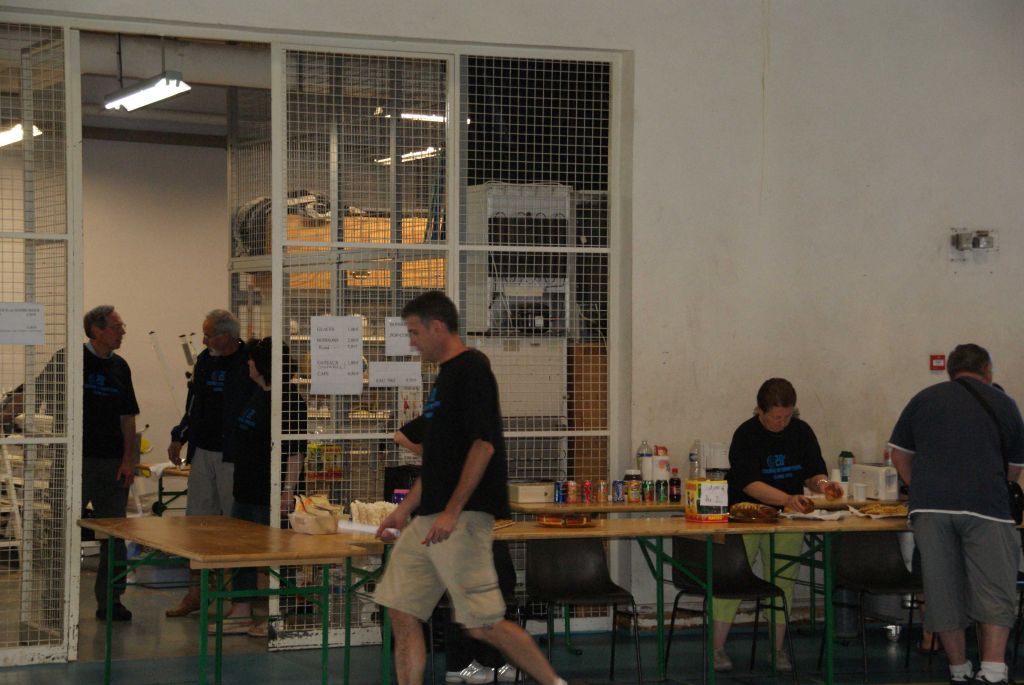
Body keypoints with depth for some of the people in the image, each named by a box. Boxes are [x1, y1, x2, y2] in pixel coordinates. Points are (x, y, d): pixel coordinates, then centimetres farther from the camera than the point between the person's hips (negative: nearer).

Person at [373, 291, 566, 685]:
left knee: (483, 625, -7)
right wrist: (404, 511, 23)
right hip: (427, 520, 10)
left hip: (462, 519, -10)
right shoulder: (446, 376, 19)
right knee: (402, 612, 6)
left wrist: (452, 512, -22)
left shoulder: (471, 371, -11)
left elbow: (483, 445, -19)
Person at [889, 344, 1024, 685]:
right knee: (994, 593, 1)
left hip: (930, 506, 2)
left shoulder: (924, 400, 17)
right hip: (986, 504, -2)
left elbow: (899, 456, 19)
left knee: (944, 593, 9)